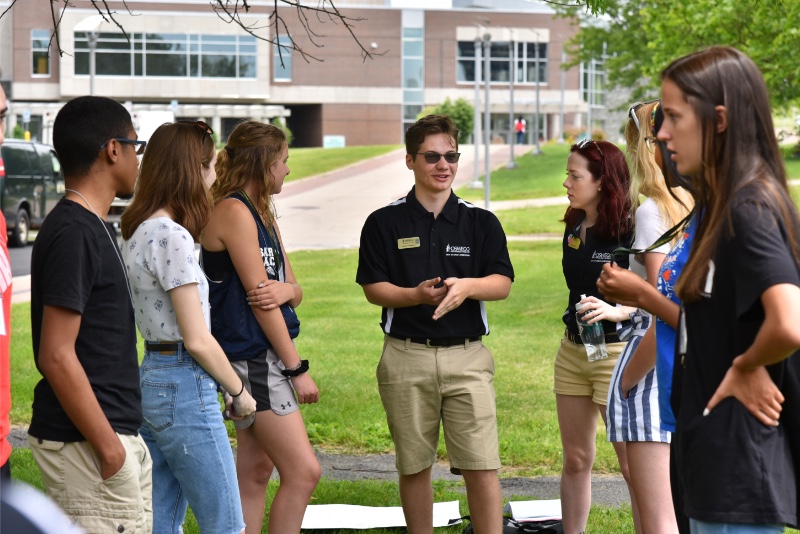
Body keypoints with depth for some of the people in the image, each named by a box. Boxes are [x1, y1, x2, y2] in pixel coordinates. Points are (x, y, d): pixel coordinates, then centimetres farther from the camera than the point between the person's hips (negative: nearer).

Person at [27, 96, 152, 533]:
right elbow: (56, 356, -21)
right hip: (88, 445, -10)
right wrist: (108, 447, -19)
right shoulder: (73, 234, -16)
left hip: (117, 436, 10)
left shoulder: (92, 227, 14)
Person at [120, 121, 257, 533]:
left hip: (151, 378, 9)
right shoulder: (172, 236, -17)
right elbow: (198, 340, -17)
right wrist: (239, 392, -5)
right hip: (184, 387, -9)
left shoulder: (137, 231, 11)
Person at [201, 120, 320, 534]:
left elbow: (293, 291, 13)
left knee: (255, 471, 10)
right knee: (303, 472, -11)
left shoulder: (262, 215, 16)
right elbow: (257, 297, -16)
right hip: (250, 357, -10)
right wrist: (297, 368, -13)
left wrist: (286, 290, -13)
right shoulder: (233, 211, -13)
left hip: (267, 357, 10)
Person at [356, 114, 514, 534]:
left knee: (481, 466, -6)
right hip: (406, 356, 0)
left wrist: (467, 286, -19)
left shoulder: (481, 222, 8)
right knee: (414, 467, 8)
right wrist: (417, 295, -17)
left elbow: (503, 283, 2)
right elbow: (374, 289, 2)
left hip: (467, 355, 0)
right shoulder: (384, 223, 5)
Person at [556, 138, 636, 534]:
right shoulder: (574, 229, 9)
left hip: (617, 352, -8)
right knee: (575, 460, 13)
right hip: (572, 351, 8)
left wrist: (617, 311, -34)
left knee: (634, 466, -4)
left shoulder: (629, 230, -15)